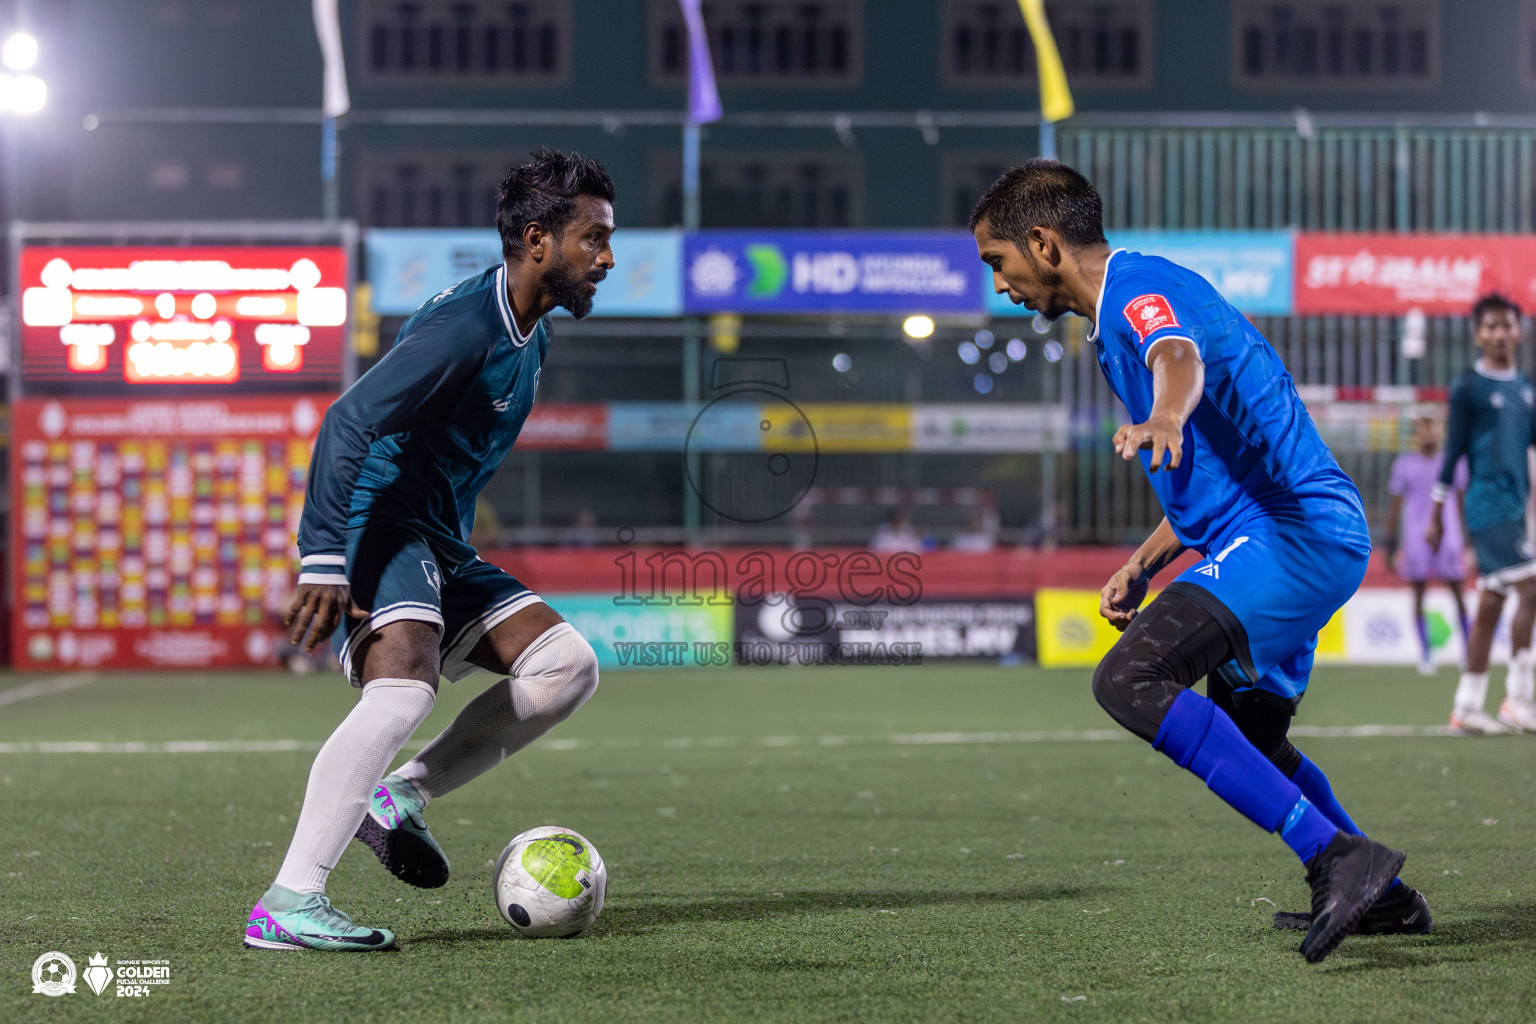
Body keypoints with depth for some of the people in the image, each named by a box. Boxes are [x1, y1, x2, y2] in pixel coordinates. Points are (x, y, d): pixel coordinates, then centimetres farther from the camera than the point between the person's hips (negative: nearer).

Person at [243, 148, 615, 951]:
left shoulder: (529, 334, 14)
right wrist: (323, 559, -35)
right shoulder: (463, 326, -18)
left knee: (567, 663, 0)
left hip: (439, 550, 10)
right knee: (404, 686, -31)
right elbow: (348, 424, -27)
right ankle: (287, 905, -31)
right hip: (380, 530, -10)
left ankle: (399, 797, 1)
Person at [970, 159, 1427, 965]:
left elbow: (1180, 358, -35)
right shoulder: (1123, 318, 23)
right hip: (1313, 537, 11)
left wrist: (1163, 419, -56)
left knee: (1130, 680, -26)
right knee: (1248, 738, 27)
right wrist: (1140, 567, 25)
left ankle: (1336, 856, -30)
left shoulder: (1141, 287, -9)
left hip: (1291, 532, -11)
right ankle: (1384, 899, 39)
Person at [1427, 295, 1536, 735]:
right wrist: (1435, 516, -6)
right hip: (1487, 503, -7)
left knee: (1491, 606, 6)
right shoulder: (1468, 386, -4)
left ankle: (1466, 709, 9)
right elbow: (1453, 452, -6)